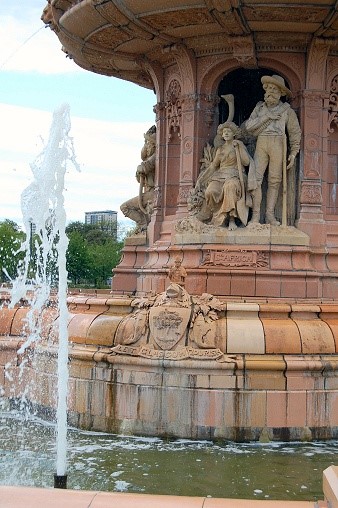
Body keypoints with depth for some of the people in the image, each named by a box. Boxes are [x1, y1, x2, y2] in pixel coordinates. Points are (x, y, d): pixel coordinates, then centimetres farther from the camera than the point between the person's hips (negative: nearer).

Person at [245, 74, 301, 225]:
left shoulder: (287, 110, 12)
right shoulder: (259, 107, 17)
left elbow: (295, 133, 11)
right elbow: (248, 126, 7)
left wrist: (293, 153, 3)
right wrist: (266, 117, -3)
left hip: (278, 144, -1)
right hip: (261, 143, 1)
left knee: (274, 180, -3)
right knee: (256, 177, -10)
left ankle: (270, 215, -2)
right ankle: (255, 214, -8)